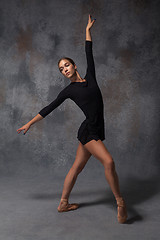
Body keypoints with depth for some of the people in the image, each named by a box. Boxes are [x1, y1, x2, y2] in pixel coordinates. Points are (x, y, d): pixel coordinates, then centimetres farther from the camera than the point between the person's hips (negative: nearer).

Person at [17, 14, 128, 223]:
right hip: (88, 130, -5)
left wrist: (88, 29, 23)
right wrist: (29, 123, 11)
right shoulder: (69, 90, 1)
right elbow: (49, 108, 7)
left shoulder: (90, 77, 9)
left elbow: (89, 54, 16)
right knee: (109, 161, -21)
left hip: (96, 131, 5)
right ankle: (120, 202, -10)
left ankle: (63, 204, 22)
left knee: (76, 168, 11)